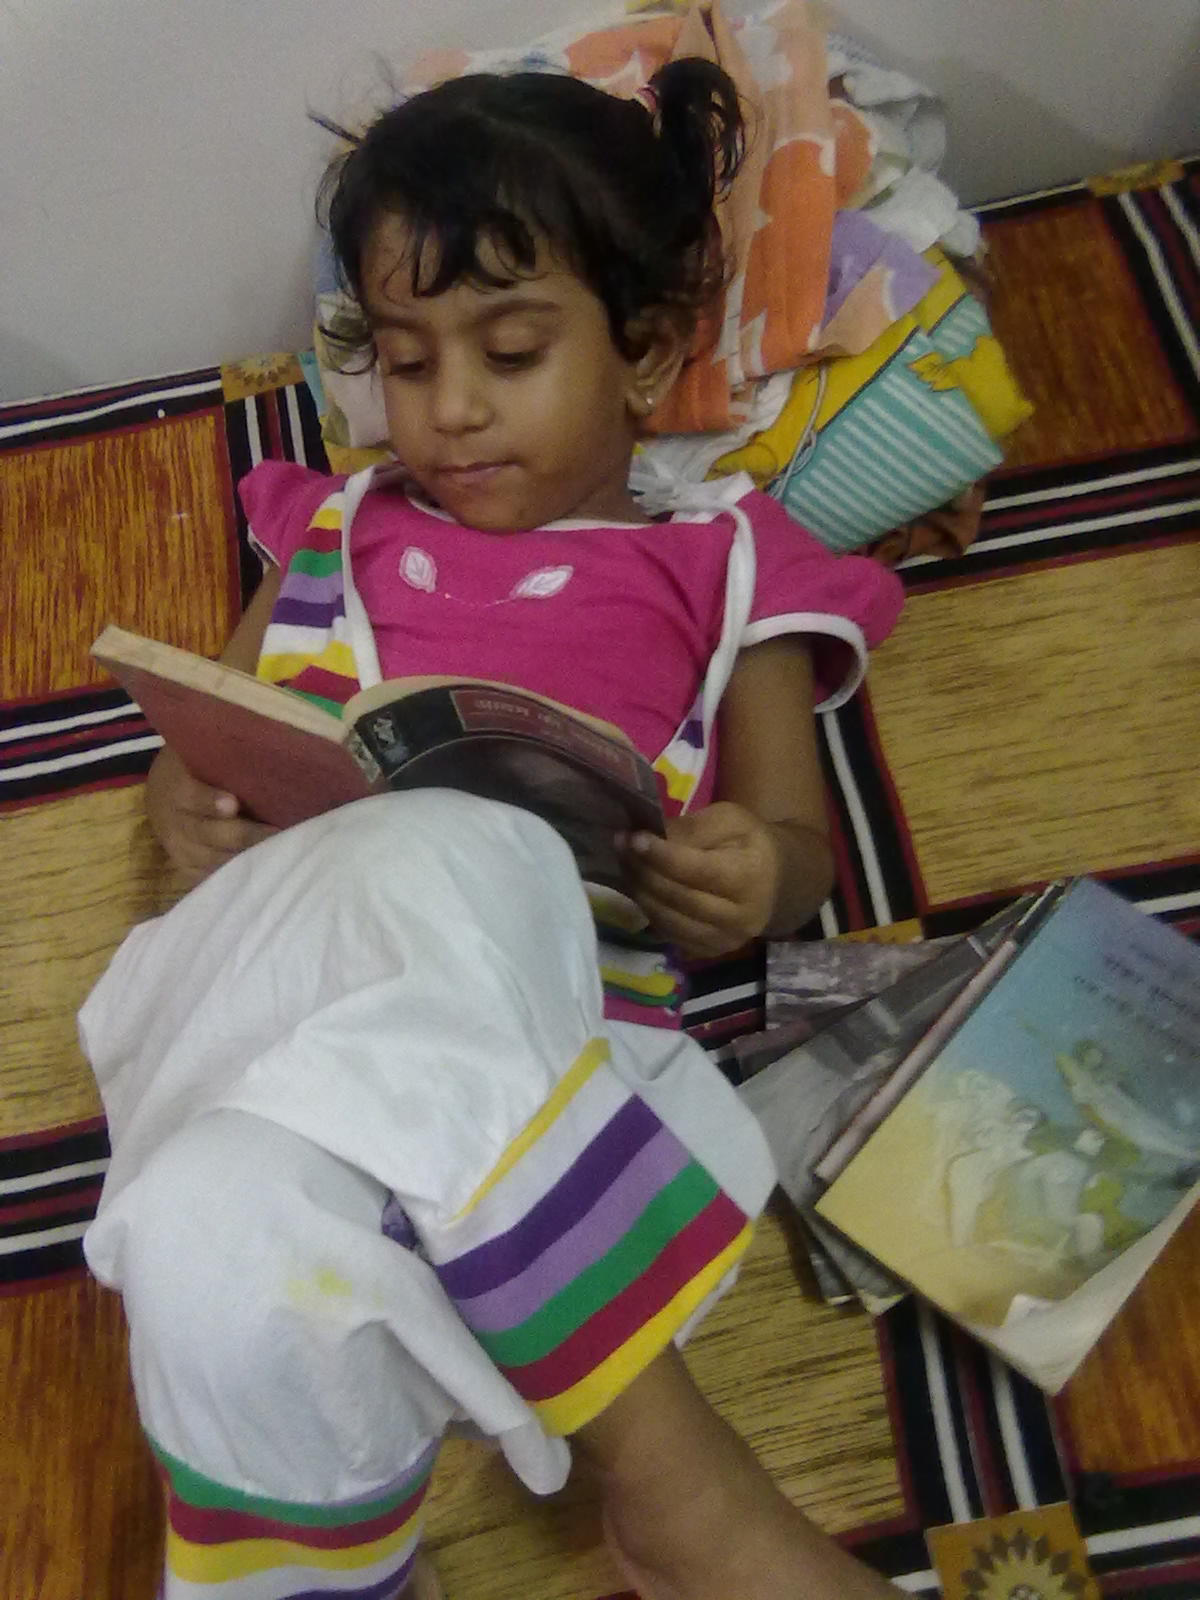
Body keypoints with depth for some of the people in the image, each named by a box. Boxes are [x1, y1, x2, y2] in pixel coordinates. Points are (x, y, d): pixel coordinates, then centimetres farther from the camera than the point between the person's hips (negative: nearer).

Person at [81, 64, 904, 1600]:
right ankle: (662, 1465, -24)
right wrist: (183, 803, 2)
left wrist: (760, 880, -9)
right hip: (263, 962, 2)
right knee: (437, 861, -36)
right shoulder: (338, 530, 26)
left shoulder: (720, 563, 19)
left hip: (548, 1021, -2)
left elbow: (793, 839, 16)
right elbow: (201, 748, 26)